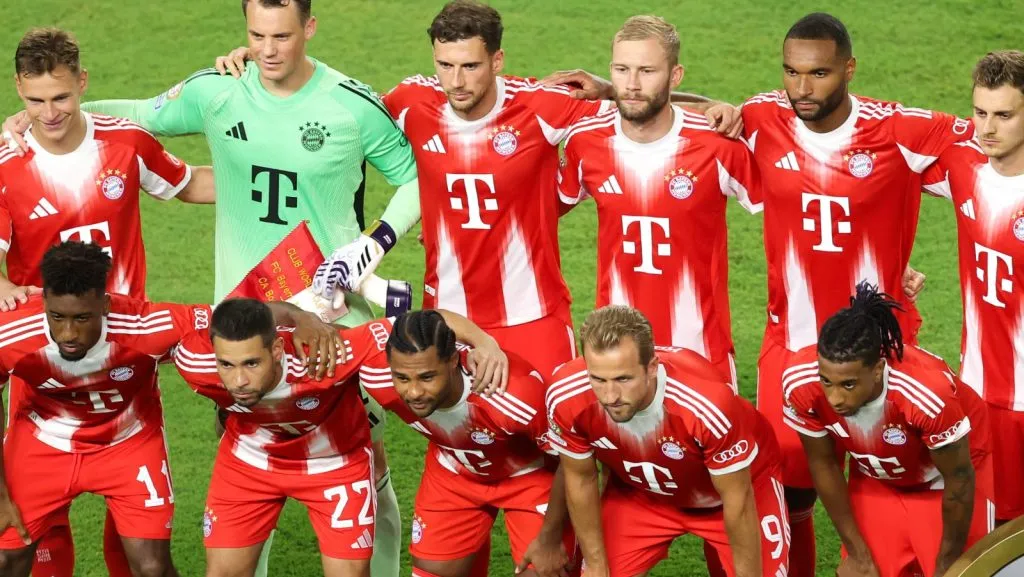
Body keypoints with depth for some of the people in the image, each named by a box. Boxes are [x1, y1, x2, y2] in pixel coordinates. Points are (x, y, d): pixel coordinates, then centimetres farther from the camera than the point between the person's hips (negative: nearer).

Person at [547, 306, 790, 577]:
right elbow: (581, 479, -10)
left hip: (738, 481, -3)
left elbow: (737, 502, -26)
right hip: (640, 492, 3)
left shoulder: (707, 404, -43)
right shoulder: (566, 398, -32)